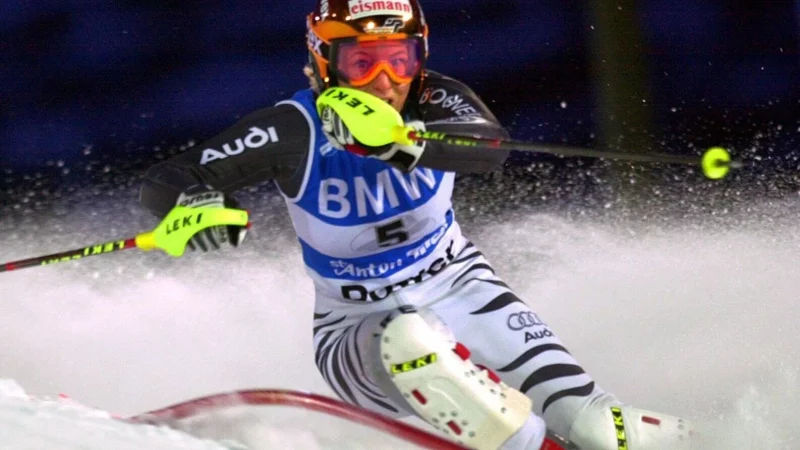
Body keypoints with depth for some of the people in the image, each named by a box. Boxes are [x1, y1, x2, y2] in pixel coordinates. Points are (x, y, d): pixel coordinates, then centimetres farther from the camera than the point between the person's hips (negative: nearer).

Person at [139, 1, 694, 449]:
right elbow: (164, 183, -23)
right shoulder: (297, 130, -20)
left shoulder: (436, 103, -15)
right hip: (359, 329, -2)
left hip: (460, 289, 2)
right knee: (408, 340, -38)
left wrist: (400, 139, -56)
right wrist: (199, 202, -47)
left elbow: (491, 147, -38)